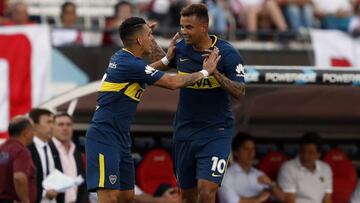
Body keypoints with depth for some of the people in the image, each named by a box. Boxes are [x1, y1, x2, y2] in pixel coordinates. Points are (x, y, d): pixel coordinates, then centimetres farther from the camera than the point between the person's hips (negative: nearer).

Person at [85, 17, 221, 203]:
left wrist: (166, 59, 34)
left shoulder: (121, 58, 11)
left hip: (120, 138, 10)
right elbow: (172, 83, -15)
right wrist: (205, 72, -3)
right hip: (105, 137, -10)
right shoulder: (130, 63, -17)